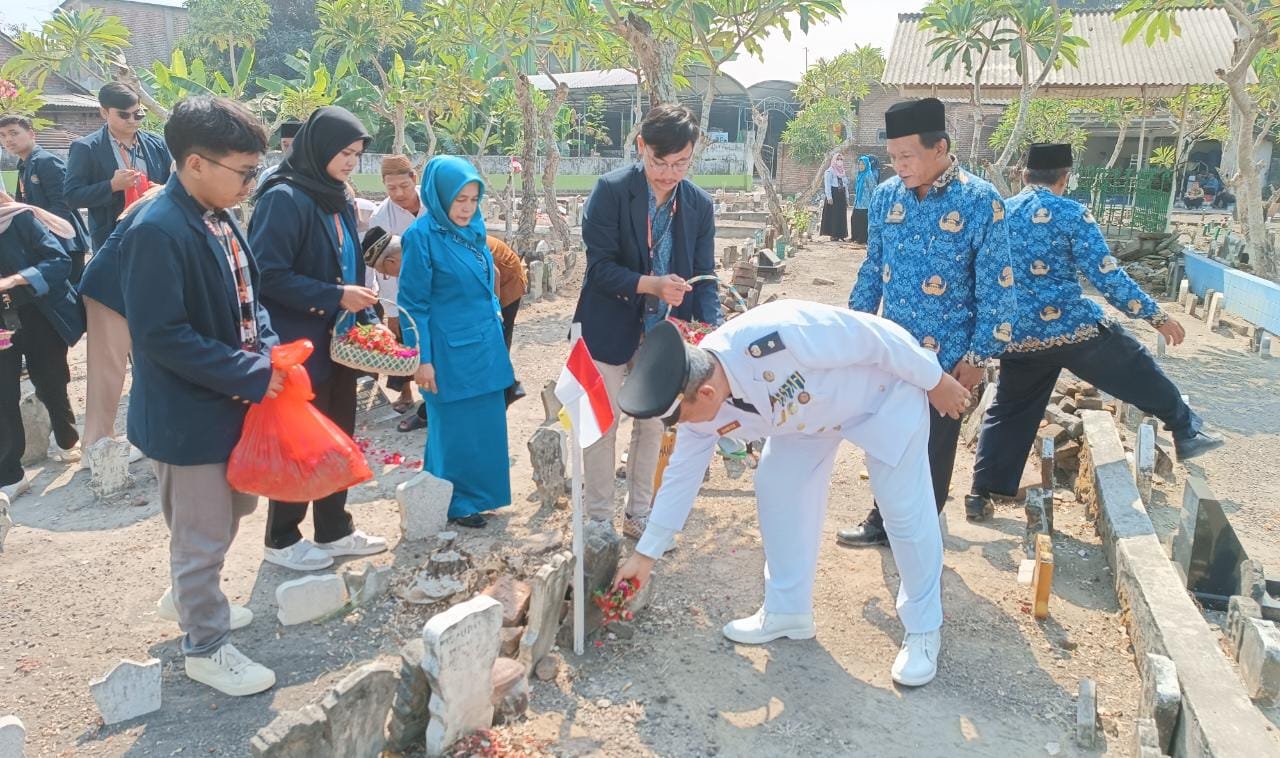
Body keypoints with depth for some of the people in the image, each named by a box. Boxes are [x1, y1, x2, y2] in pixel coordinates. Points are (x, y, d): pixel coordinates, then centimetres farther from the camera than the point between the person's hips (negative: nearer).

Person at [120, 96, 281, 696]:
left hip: (233, 400, 9)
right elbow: (161, 335, -25)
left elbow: (248, 299, 14)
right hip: (188, 415, -9)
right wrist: (251, 375, -23)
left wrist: (268, 352, -4)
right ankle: (205, 647, 26)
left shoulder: (220, 219, 4)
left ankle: (189, 597, 48)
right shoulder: (156, 232, -23)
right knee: (204, 533, 6)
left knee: (232, 509, 24)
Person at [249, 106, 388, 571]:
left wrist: (366, 316, 4)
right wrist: (336, 297, -22)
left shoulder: (338, 201, 10)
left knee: (338, 438, 14)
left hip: (339, 341, 8)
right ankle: (281, 540, 22)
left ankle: (335, 530, 29)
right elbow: (269, 275, -21)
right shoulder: (284, 199, -15)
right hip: (300, 346, -8)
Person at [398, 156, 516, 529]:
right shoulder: (422, 236, -14)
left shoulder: (473, 228, 5)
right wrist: (422, 359, -15)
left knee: (485, 424, 14)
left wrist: (495, 314, 16)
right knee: (453, 429, 6)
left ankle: (478, 493, 31)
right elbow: (412, 304, -14)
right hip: (450, 351, -7)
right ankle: (456, 503, 22)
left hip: (484, 345, 7)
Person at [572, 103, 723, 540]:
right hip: (610, 329, -4)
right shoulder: (611, 191, -15)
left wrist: (715, 328, -19)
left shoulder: (700, 205, -3)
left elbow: (703, 277, -2)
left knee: (653, 425, 14)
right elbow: (600, 266, -17)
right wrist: (649, 284, -33)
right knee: (603, 423, 6)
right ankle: (598, 517, 23)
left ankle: (639, 515, 31)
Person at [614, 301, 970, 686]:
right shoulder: (693, 393, -19)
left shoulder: (776, 336, -43)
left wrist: (935, 381, -15)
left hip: (886, 393, -6)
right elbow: (681, 474, -5)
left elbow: (875, 335, -30)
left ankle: (924, 630, 13)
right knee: (776, 491, 0)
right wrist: (646, 553, 1)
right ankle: (787, 611, 16)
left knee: (907, 511, -5)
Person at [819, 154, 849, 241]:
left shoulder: (843, 172, 18)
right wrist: (829, 197, -17)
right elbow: (827, 185, -8)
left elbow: (846, 185, 19)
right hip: (833, 196, -6)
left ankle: (840, 234, 8)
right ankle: (833, 235, -4)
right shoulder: (829, 172, -1)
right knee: (833, 215, -8)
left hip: (842, 196, 6)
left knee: (842, 216, 4)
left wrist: (847, 198, 14)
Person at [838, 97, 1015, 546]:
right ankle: (884, 521, 36)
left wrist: (978, 357, -11)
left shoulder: (980, 202, -14)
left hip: (947, 356, -4)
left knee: (933, 448, 11)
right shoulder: (887, 195, 0)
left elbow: (996, 288, -11)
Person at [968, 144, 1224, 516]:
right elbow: (1107, 275, -12)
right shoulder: (1071, 214, -8)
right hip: (1073, 328, -4)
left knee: (1008, 412, 15)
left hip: (1018, 336, 4)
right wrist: (1157, 316, -4)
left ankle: (982, 491, 14)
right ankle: (1187, 433, 32)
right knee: (1138, 371, 18)